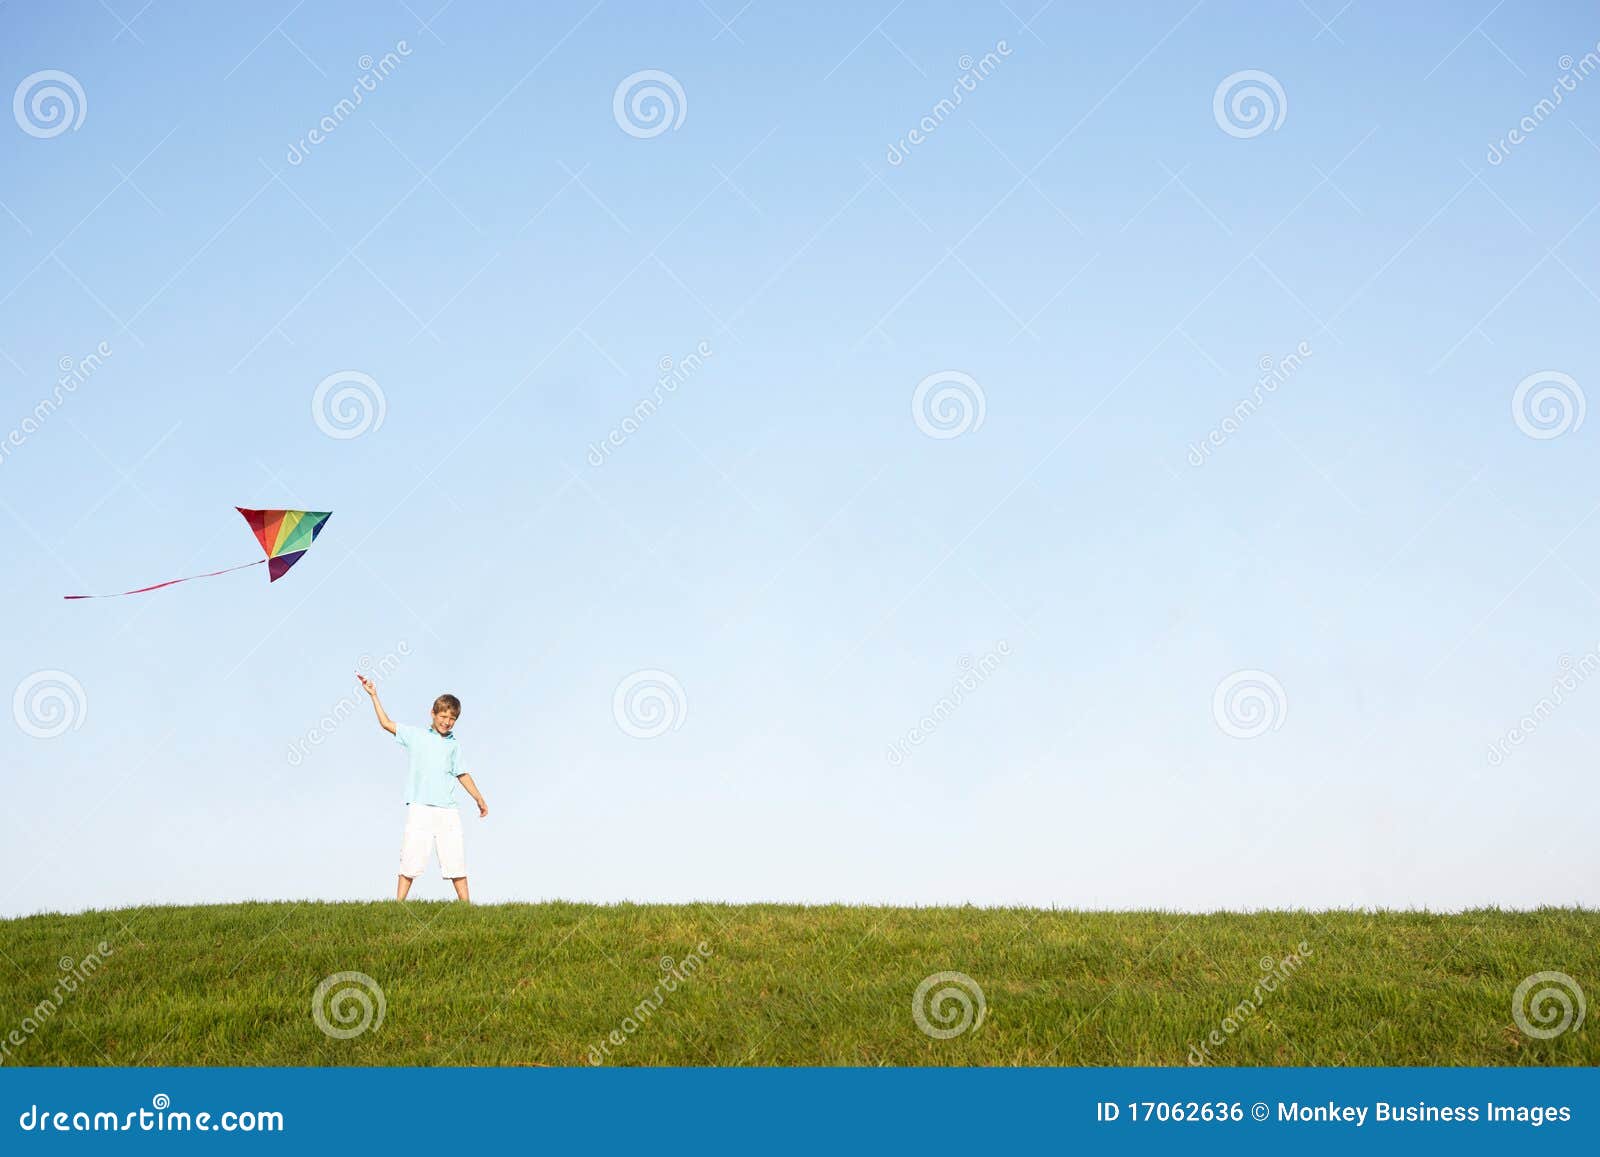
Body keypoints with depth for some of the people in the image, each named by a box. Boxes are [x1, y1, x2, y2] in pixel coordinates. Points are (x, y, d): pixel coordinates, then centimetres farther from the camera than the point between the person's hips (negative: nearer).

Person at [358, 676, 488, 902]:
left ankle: (466, 906, 7)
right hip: (420, 808, -3)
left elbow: (462, 774, 22)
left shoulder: (454, 744, 15)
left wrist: (479, 799, 22)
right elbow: (387, 724, 6)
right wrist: (374, 696, 3)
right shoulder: (416, 735, 7)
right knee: (410, 861, -4)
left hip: (447, 810, 3)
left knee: (456, 862, 3)